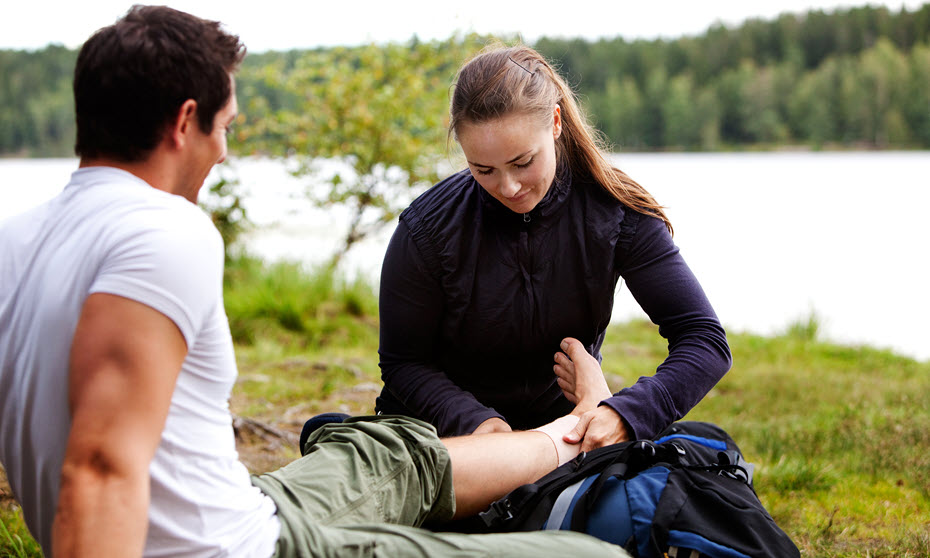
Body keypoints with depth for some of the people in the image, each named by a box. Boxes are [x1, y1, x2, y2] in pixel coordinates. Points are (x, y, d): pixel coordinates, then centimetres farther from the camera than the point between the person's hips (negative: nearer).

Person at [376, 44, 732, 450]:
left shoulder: (616, 215, -17)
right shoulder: (427, 230, -19)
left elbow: (706, 341, -18)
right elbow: (402, 363, -9)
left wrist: (627, 413, -36)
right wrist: (473, 420, -29)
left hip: (563, 421, 1)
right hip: (447, 429, 0)